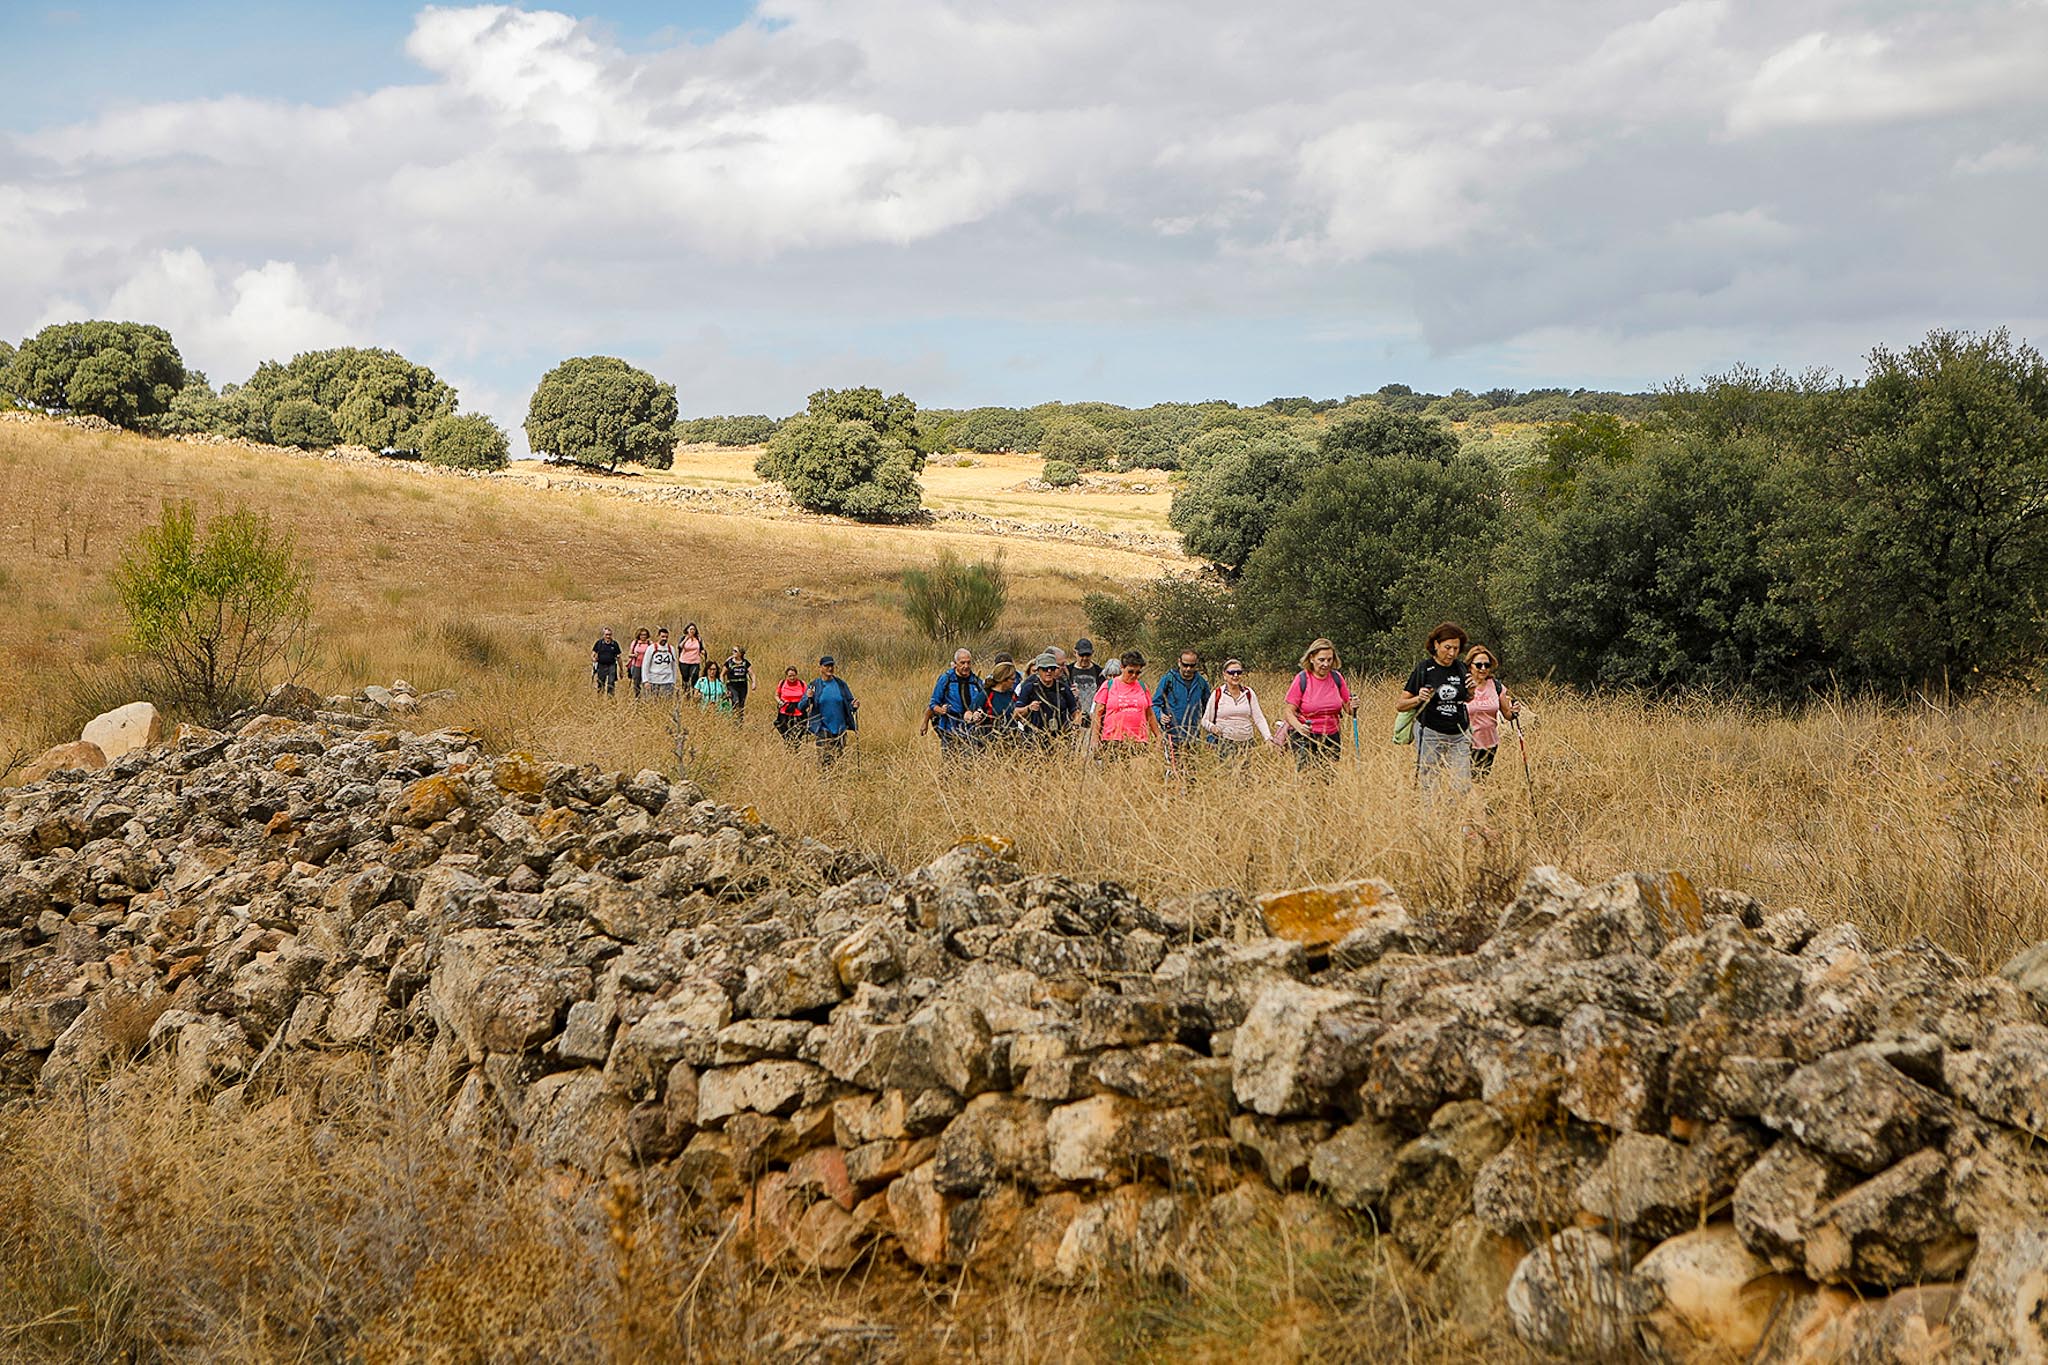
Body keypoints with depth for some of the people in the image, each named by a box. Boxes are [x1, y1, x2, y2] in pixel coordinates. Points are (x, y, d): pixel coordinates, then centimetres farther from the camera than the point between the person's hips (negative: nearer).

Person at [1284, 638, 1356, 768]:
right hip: (1306, 738, -3)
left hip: (1332, 738, 3)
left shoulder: (1337, 677, 2)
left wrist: (1353, 708, -13)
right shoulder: (1302, 679, -8)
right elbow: (1289, 712, -9)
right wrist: (1299, 727, -28)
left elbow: (1347, 708, 10)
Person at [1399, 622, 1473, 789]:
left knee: (1463, 785, -2)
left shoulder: (1460, 669, 7)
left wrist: (1471, 692, 0)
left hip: (1460, 736, 4)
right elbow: (1399, 705, -3)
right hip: (1431, 735, -4)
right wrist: (1418, 699, -20)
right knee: (1430, 788, -1)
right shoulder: (1424, 669, -5)